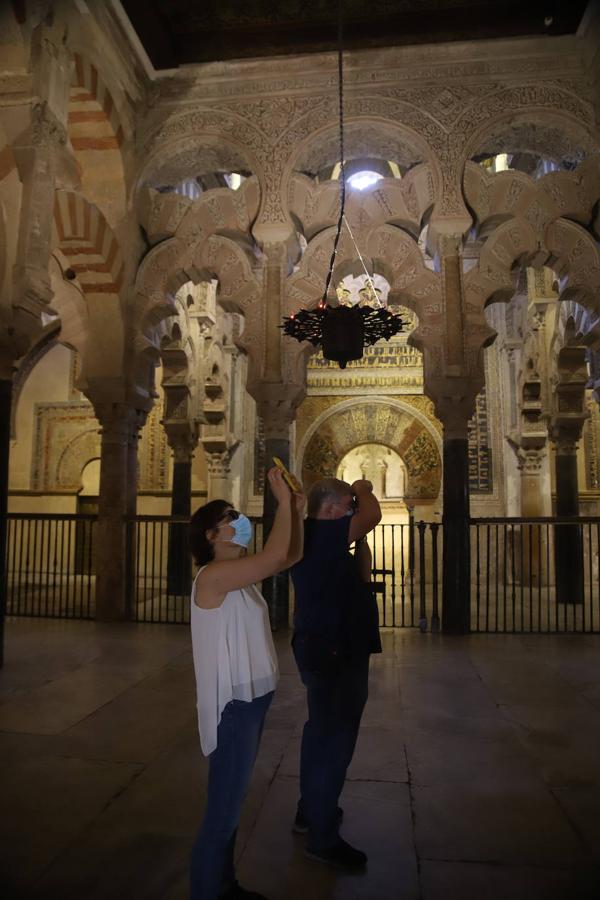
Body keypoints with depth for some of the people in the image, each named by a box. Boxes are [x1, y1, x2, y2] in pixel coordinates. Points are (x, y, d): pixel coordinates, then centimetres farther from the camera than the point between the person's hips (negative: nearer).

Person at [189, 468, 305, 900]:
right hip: (232, 705, -10)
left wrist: (297, 510, 4)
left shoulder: (239, 574, 8)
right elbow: (275, 556, -32)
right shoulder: (212, 576, -21)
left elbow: (292, 556, 15)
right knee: (222, 812, 2)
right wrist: (283, 500, -22)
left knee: (231, 803, 21)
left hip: (252, 699, 10)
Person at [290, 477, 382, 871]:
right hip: (335, 654, -11)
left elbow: (360, 577, 15)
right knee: (335, 740, -1)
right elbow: (372, 515, -26)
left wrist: (361, 539, 6)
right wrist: (363, 491, -7)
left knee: (323, 732, 23)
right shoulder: (319, 535, -21)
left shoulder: (320, 541, 10)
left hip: (326, 651, 11)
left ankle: (311, 810, 39)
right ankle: (323, 837, 13)